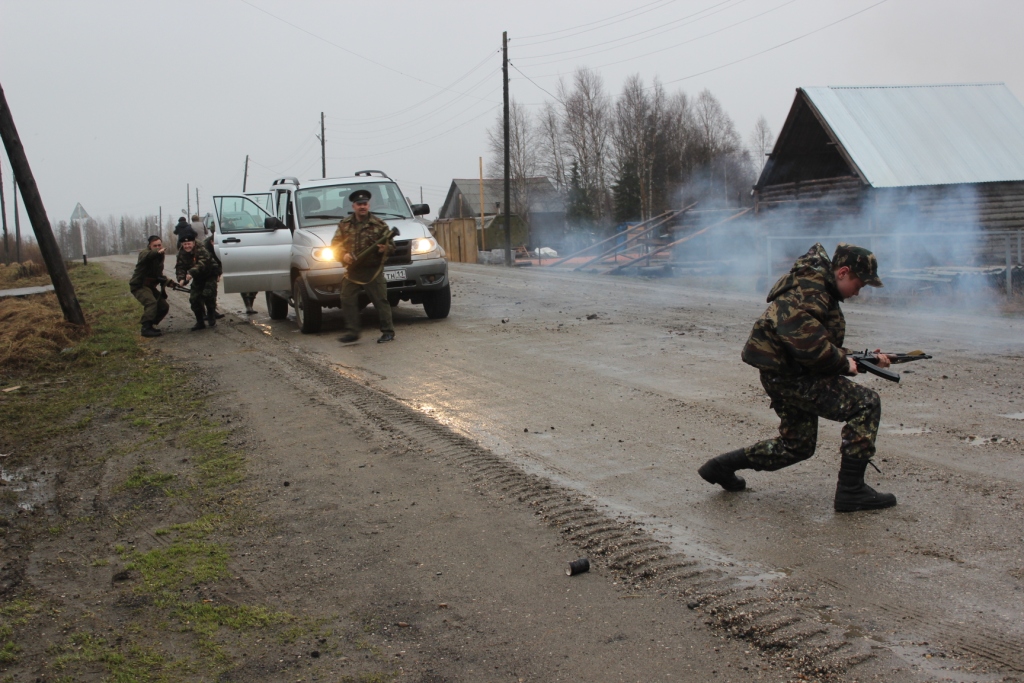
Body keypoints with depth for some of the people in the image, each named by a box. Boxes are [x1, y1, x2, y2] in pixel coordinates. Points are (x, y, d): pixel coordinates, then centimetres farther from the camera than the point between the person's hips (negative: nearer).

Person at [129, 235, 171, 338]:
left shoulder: (160, 256, 9)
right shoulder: (144, 253, -15)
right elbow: (147, 256, -43)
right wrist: (158, 252, -62)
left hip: (150, 286, 8)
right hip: (139, 286, -8)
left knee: (164, 306, 6)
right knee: (151, 302, -30)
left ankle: (150, 325, 20)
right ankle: (146, 328, -27)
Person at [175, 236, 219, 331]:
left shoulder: (201, 250, -27)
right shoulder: (181, 253, -7)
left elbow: (202, 263, -43)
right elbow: (180, 267, -12)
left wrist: (191, 272, -57)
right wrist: (181, 279, -33)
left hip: (210, 276, -6)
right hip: (198, 278, 6)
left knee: (207, 294, -22)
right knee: (194, 298, -3)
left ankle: (211, 318, 2)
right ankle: (200, 322, 9)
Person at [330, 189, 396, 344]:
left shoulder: (379, 225, -1)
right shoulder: (344, 224, 8)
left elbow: (391, 245, 1)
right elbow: (335, 244, 10)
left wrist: (385, 248, -23)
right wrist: (343, 254, -9)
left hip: (372, 271, -4)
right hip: (352, 270, 4)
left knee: (380, 301, -2)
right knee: (347, 301, 3)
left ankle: (388, 331, 7)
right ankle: (352, 332, 12)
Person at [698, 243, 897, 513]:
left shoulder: (821, 290, 18)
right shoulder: (808, 288, -17)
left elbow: (826, 346, 19)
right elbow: (808, 340, -31)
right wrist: (843, 361, -17)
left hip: (786, 374, 11)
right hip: (789, 376, -11)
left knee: (796, 446, 21)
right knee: (866, 403, -12)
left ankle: (722, 467, 27)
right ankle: (851, 491, -8)